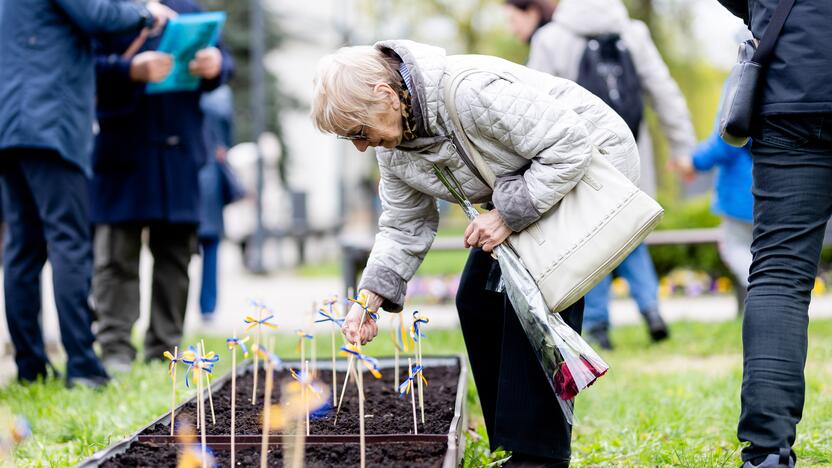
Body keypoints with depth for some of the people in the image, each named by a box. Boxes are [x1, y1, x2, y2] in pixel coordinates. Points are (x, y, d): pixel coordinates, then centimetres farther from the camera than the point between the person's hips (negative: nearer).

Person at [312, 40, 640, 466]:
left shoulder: (471, 91, -36)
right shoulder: (394, 146, -7)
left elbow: (569, 147, -31)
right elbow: (405, 226, 3)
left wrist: (507, 215, -30)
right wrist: (369, 298, -10)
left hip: (590, 163, -9)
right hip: (519, 190, 9)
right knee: (477, 299, 3)